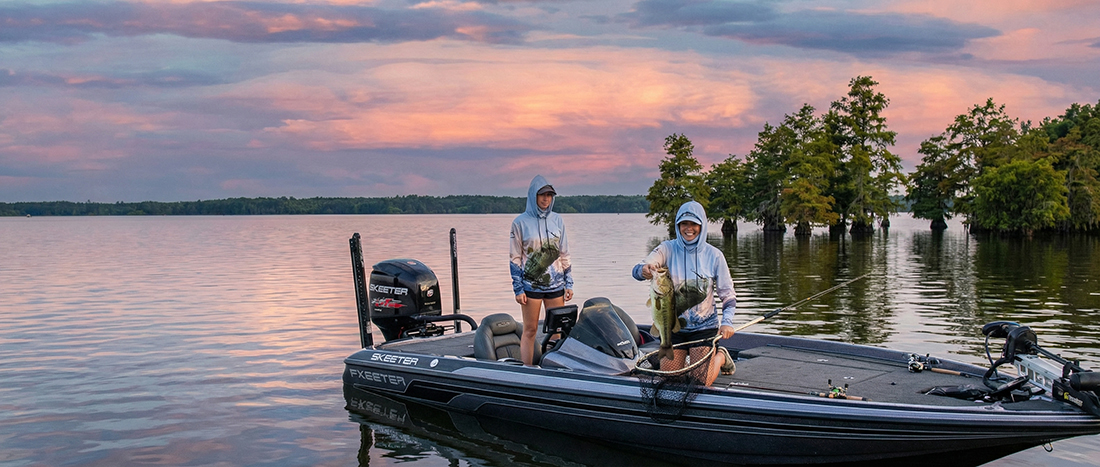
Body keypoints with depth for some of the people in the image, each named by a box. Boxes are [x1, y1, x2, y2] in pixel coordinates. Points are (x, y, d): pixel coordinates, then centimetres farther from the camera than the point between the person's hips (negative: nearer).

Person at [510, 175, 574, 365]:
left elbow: (564, 255, 13)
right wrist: (518, 289, -6)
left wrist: (569, 284, 7)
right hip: (531, 285, -3)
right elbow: (515, 258, -1)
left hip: (556, 284, 3)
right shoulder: (521, 222, -1)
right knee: (530, 330, 0)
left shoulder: (557, 220, 9)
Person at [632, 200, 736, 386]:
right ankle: (682, 355, 34)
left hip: (704, 326, -1)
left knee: (703, 381, -5)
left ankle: (720, 356, 27)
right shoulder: (668, 249, -5)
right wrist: (644, 271, -43)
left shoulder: (714, 255, -4)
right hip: (673, 325, 1)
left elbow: (727, 293, 1)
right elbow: (638, 270, -19)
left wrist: (727, 321, -14)